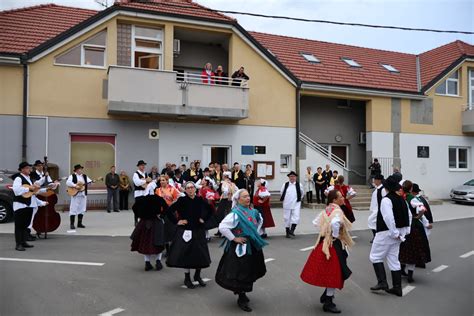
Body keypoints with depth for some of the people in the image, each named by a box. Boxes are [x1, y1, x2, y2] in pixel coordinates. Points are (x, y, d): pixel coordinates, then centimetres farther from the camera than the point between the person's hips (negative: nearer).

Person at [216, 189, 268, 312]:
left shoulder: (252, 212, 2)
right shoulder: (235, 213, -20)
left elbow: (260, 220, 24)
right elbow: (222, 227, -28)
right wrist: (234, 239, -21)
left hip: (252, 246, 8)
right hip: (240, 247, -8)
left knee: (250, 271, 18)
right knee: (240, 273, 2)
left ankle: (242, 293, 40)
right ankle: (241, 299, 19)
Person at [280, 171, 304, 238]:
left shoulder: (299, 185, -1)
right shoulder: (285, 185, 0)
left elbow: (302, 192, 15)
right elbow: (281, 192, 16)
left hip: (296, 204, -1)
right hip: (287, 204, 1)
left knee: (296, 217, -14)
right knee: (287, 218, 6)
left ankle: (292, 231, -8)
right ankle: (288, 232, 18)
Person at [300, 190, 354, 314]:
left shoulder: (326, 210, 8)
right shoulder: (337, 211, -18)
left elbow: (315, 222, 17)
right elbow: (335, 223, -38)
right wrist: (335, 236, -23)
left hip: (324, 243, 9)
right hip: (334, 245, -9)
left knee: (328, 272, 22)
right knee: (333, 273, 1)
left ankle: (326, 295, 34)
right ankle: (328, 303, 9)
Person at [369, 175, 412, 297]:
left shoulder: (386, 200, -19)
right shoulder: (401, 199, 7)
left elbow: (389, 219, -26)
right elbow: (409, 216, 13)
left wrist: (394, 233, -17)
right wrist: (405, 231, 13)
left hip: (386, 233, -8)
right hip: (397, 234, 8)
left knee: (375, 256, 6)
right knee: (393, 260, 14)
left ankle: (382, 282, 0)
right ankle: (397, 288, 18)